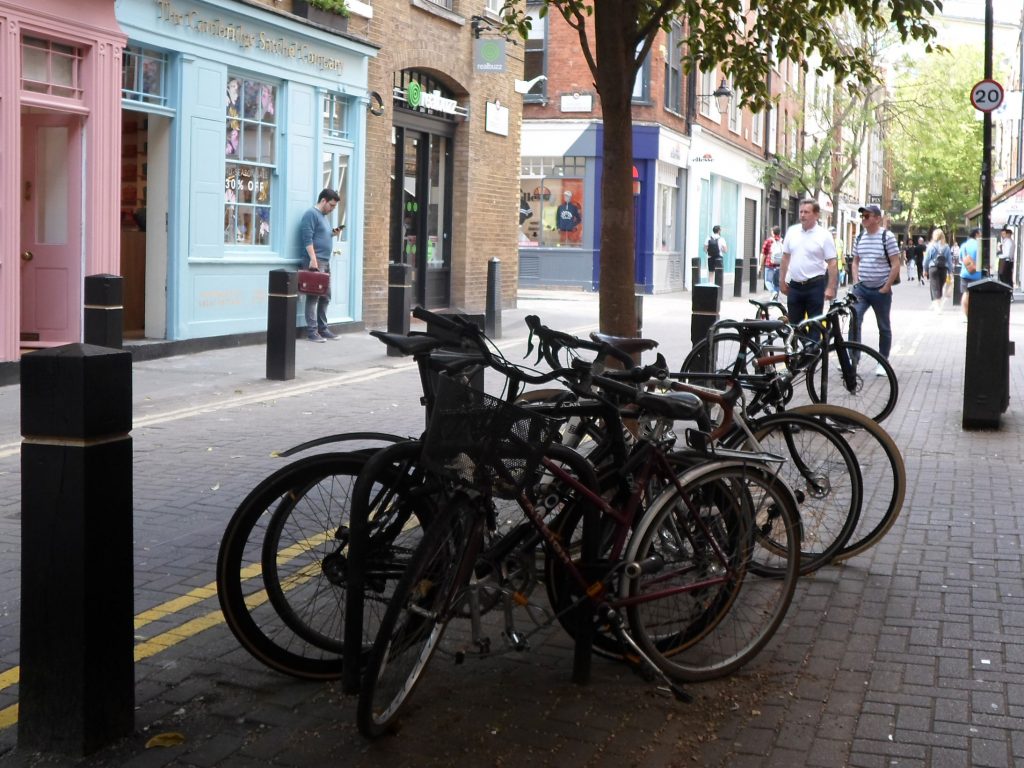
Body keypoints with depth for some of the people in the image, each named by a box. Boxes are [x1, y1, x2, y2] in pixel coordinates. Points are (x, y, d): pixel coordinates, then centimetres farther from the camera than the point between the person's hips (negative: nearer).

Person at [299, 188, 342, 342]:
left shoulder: (324, 216, 21)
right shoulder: (311, 214, -8)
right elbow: (307, 238, -17)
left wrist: (332, 234, 10)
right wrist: (313, 258, -23)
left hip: (325, 262, 10)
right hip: (315, 261, -10)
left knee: (325, 297, 10)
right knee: (313, 296, -10)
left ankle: (322, 328, 17)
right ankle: (312, 331, -10)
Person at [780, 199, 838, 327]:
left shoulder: (824, 235, -8)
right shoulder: (792, 231, 5)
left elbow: (832, 263, -9)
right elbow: (785, 257, 12)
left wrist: (831, 287, -14)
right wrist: (782, 280, 10)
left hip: (815, 285, -4)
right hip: (794, 285, 4)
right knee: (793, 323, 11)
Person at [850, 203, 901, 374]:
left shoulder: (887, 236, -10)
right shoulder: (859, 237, 6)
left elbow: (895, 265, -10)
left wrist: (886, 288, -11)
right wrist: (856, 282, 4)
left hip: (881, 290, -4)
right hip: (861, 289, 4)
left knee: (884, 327, 9)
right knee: (854, 322, -11)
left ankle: (882, 363, 19)